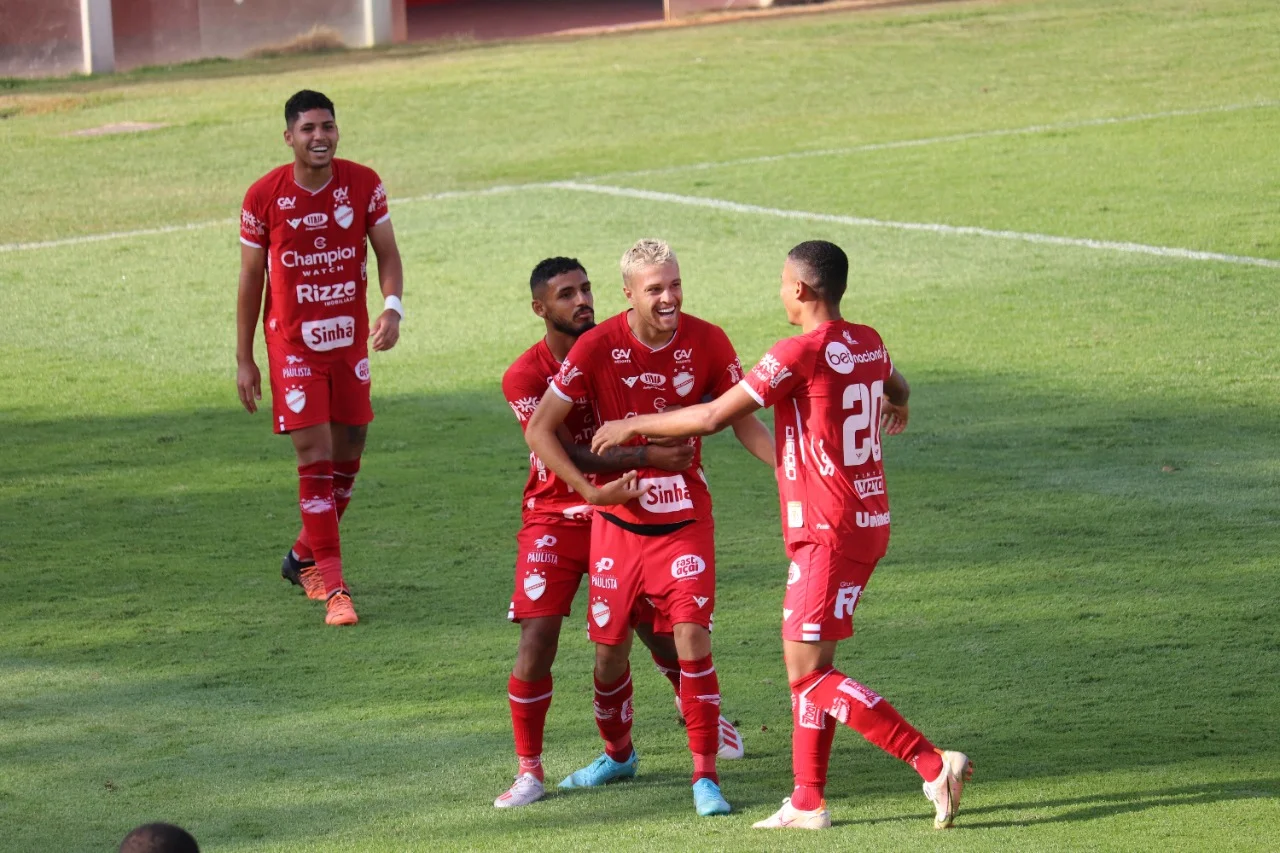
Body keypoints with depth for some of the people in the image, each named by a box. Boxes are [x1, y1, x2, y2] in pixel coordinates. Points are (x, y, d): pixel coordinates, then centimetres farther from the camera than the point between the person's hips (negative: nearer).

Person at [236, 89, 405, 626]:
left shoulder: (364, 184, -3)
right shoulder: (264, 197, -8)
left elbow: (387, 254, 1)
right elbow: (250, 280, 0)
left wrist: (393, 306, -20)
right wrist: (243, 360, 0)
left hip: (349, 340, 3)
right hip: (292, 345, -3)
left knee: (349, 452, 10)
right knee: (314, 456, -10)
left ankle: (305, 557, 33)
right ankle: (332, 587, -9)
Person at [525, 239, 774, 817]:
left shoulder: (707, 342, -8)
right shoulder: (598, 347, -13)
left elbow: (742, 421, 5)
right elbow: (539, 430, -8)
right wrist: (591, 491, -16)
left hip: (685, 519, -1)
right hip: (618, 518, 1)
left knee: (692, 641, -14)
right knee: (609, 650, 9)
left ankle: (705, 775, -5)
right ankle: (617, 754, 36)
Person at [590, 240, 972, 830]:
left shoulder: (801, 353, -17)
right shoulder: (868, 344, 8)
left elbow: (712, 417, -14)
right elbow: (896, 388, 34)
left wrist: (633, 426, 1)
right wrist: (896, 407, 59)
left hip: (829, 534, -9)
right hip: (868, 521, 9)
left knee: (810, 674, -8)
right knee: (808, 665, 14)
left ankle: (934, 764, -14)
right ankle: (808, 803, 17)